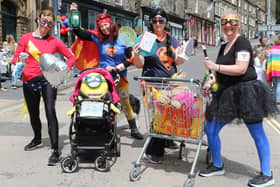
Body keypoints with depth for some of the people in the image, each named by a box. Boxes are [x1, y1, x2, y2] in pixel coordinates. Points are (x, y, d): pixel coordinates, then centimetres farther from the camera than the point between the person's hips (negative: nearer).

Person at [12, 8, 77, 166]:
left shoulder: (54, 42, 2)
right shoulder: (26, 38, 4)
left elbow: (72, 57, 7)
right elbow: (15, 59, 4)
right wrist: (20, 60, -18)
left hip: (48, 80, -2)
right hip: (29, 81, 2)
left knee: (50, 112, -14)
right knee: (33, 113, 15)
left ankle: (55, 150, -13)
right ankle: (37, 138, 42)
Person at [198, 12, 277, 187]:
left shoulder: (242, 42, -9)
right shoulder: (224, 47, 17)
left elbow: (241, 69, -20)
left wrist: (216, 67, -19)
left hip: (246, 91, -8)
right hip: (227, 93, 9)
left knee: (257, 133, 1)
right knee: (210, 129, 7)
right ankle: (217, 166, 25)